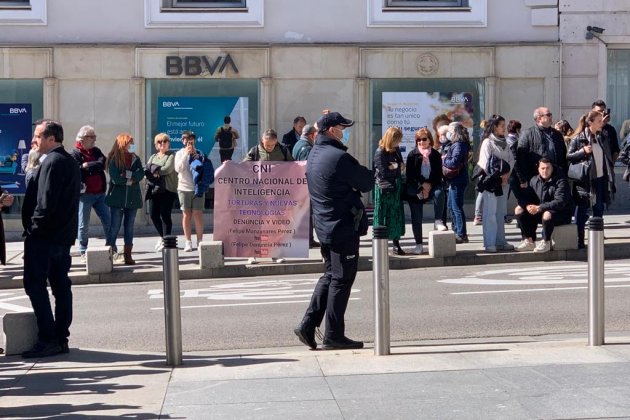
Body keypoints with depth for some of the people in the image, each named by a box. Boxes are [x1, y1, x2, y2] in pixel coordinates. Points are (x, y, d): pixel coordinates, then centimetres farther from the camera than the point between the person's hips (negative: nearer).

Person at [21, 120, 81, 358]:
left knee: (35, 285, -4)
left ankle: (47, 339, -5)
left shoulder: (52, 162, -14)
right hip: (63, 235, 10)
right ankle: (61, 339, 13)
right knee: (61, 286, 9)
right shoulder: (70, 161, 15)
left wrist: (35, 226, -14)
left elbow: (46, 200, -21)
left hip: (44, 235, -9)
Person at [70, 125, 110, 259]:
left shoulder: (96, 151, 13)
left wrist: (87, 166, -10)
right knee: (83, 226, 4)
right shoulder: (75, 154, -5)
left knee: (108, 222, 5)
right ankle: (83, 252, 14)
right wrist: (94, 167, -12)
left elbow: (103, 164, -4)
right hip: (85, 194, -5)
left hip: (100, 193, 5)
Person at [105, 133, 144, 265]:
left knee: (129, 228, 8)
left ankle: (128, 255, 12)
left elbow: (141, 174, -6)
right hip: (117, 198, -4)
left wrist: (127, 174, -18)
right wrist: (130, 179, -7)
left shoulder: (135, 159, 8)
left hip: (132, 198, 4)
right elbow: (116, 178, -15)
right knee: (114, 228, -4)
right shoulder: (113, 160, -5)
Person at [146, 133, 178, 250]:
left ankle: (166, 241, 0)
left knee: (165, 216, -6)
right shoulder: (153, 157, 20)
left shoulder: (172, 156, 2)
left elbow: (168, 169, -14)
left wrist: (155, 171, -3)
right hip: (154, 189, 6)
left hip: (167, 190, -6)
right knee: (154, 215, 7)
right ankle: (163, 236, 27)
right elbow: (146, 170, 5)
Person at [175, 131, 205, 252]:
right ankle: (188, 242, 8)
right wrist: (186, 154, -14)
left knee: (198, 214, -3)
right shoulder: (180, 153, 5)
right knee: (186, 214, 3)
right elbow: (178, 168, -8)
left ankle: (200, 241, 3)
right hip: (184, 187, 0)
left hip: (198, 187, 0)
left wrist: (196, 158, -10)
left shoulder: (199, 154, 6)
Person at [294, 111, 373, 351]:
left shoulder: (314, 155, 11)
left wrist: (350, 186, -1)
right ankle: (333, 336, 6)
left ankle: (308, 326, 13)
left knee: (330, 275, 18)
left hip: (324, 226, 9)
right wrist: (369, 174, 7)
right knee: (341, 279, 0)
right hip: (343, 226, -9)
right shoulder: (339, 157, -18)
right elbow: (367, 183, -12)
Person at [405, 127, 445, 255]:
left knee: (439, 193, -33)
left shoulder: (435, 155, 5)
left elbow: (438, 174, 2)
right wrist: (422, 186, -13)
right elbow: (409, 174, -6)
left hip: (432, 186, 1)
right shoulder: (412, 155, 0)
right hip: (415, 190, -1)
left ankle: (438, 221, -21)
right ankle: (419, 245, 6)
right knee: (416, 218, -3)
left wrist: (429, 185, -13)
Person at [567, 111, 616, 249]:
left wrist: (611, 174, 8)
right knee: (582, 209, 1)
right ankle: (579, 240, 8)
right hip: (585, 179, -5)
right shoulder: (578, 138, -9)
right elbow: (569, 157, -7)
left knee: (599, 209, 9)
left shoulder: (603, 137, 7)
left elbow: (609, 156, 14)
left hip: (601, 178, 5)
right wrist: (583, 151, -21)